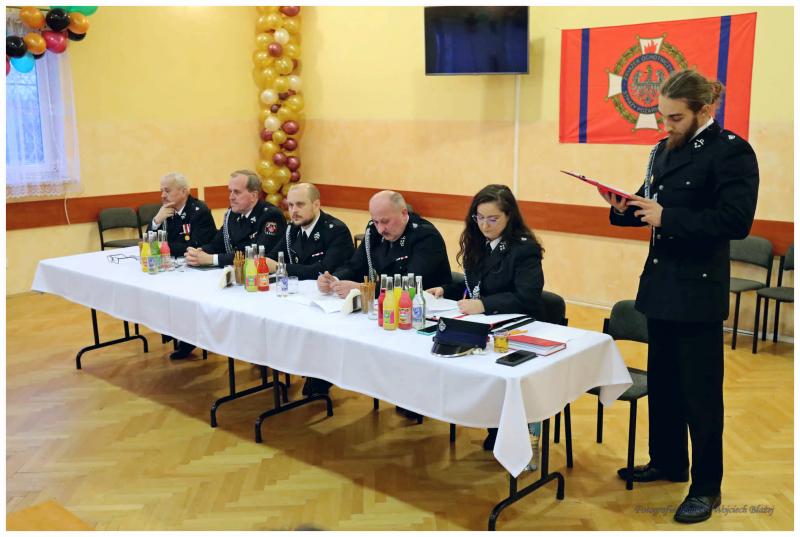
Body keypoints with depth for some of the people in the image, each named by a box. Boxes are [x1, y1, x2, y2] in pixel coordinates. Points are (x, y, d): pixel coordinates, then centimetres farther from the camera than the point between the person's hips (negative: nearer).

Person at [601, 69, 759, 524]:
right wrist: (626, 209, -5)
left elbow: (736, 221, -22)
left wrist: (666, 218, -25)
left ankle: (707, 487, 16)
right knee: (662, 380, 17)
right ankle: (669, 462, 34)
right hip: (661, 283, 8)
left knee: (699, 390, 1)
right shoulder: (665, 150, 11)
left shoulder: (732, 151, -13)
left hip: (698, 290, -8)